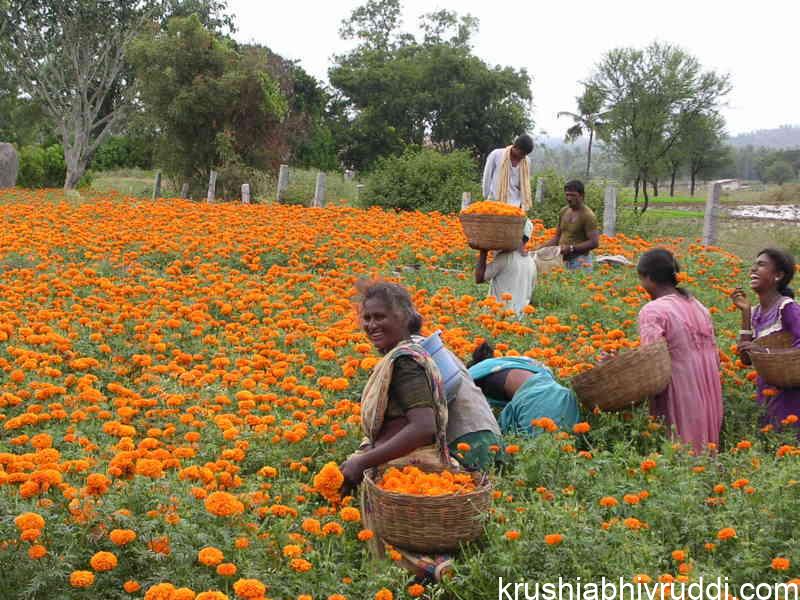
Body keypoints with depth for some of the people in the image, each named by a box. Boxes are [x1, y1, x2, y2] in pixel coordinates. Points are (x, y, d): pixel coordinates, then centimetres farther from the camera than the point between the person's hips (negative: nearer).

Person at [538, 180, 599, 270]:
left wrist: (571, 248, -20)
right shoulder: (563, 211, 10)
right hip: (564, 260, 6)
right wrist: (542, 248, 5)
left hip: (580, 261, -6)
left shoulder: (588, 215, -11)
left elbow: (594, 243, -16)